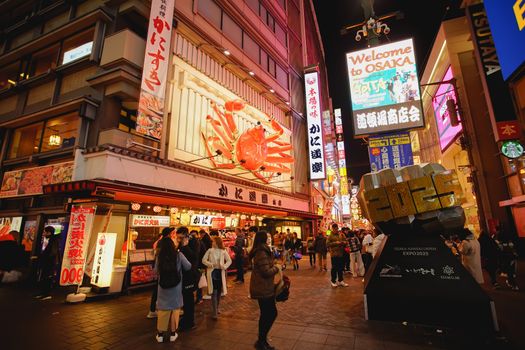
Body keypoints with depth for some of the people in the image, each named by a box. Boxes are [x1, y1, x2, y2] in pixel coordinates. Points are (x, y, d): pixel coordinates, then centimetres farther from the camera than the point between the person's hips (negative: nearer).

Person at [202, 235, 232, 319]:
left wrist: (225, 266, -12)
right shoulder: (210, 250, -3)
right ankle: (214, 313, 2)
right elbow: (204, 260, -2)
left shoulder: (223, 251, -1)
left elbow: (229, 260, 5)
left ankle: (216, 309, 34)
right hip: (212, 272, -2)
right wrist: (210, 264, -17)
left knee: (219, 292, 13)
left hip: (220, 272, 2)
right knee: (214, 292, -5)